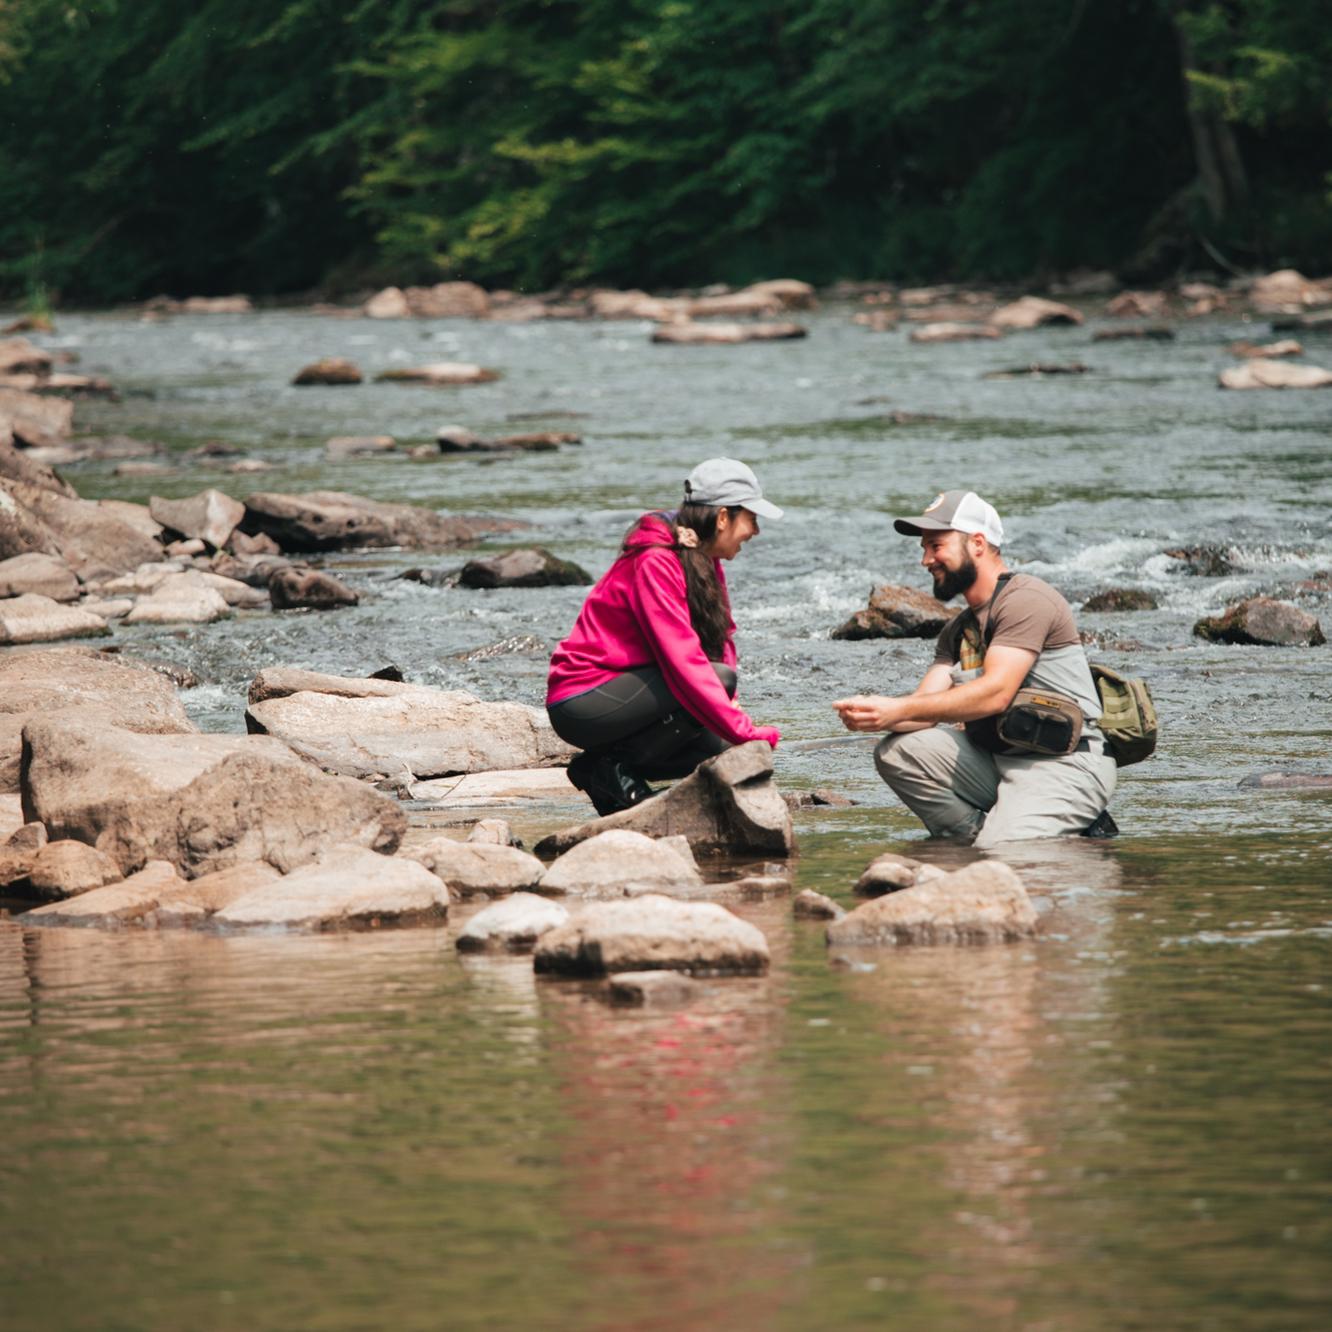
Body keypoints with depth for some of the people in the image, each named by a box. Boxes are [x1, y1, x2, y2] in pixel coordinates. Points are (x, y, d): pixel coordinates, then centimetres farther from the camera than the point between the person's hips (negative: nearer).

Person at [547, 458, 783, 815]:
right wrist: (743, 730, -30)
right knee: (719, 678, -24)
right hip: (582, 703, -9)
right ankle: (611, 768, -14)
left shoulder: (705, 563, 10)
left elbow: (722, 645, 7)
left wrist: (736, 727, -12)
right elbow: (683, 660, -27)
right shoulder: (656, 563, -19)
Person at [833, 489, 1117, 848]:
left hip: (1065, 767, -8)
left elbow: (995, 694, -22)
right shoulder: (958, 630, 18)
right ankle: (981, 834, -5)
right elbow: (925, 706, 6)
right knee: (896, 751, -8)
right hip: (995, 761, 8)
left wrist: (898, 710, -25)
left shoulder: (1025, 600, -11)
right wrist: (874, 715, -17)